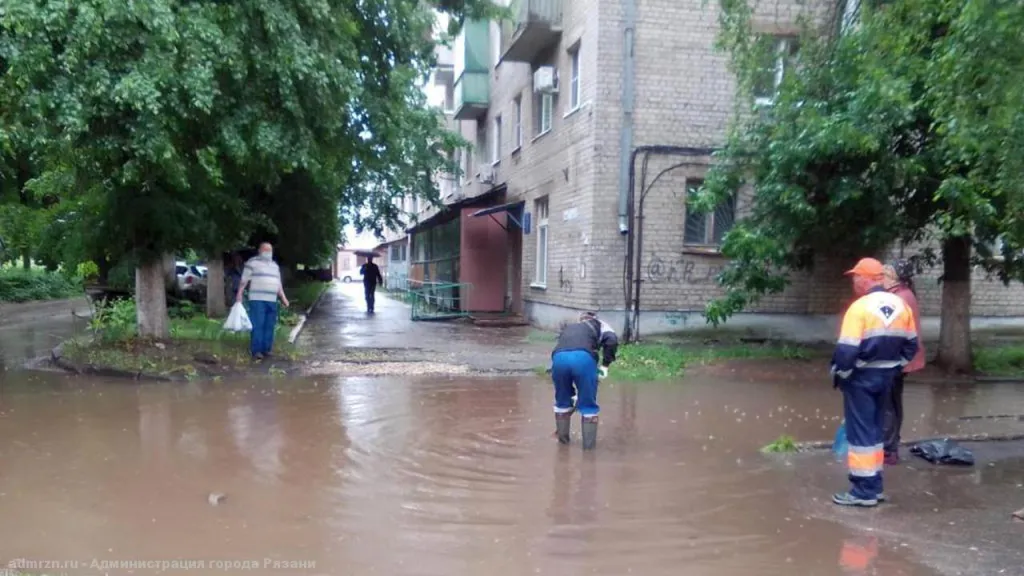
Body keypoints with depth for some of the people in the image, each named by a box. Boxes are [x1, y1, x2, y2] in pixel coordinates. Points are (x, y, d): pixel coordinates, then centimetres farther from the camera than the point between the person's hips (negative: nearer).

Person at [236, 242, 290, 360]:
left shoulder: (275, 265, 20)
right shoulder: (252, 262, 2)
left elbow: (278, 284, 22)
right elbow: (244, 280, -2)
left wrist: (283, 298, 14)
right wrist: (239, 294, -9)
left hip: (272, 301, 6)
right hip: (257, 300, -6)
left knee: (269, 326, 6)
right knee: (257, 326, -10)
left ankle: (266, 350, 12)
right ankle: (256, 351, -9)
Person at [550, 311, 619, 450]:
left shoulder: (568, 328, 43)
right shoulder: (599, 325, 33)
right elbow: (611, 340, 9)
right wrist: (605, 365, 16)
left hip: (559, 357, 3)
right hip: (583, 357, -3)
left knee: (562, 400, 26)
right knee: (588, 404, 13)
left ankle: (562, 437, 36)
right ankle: (589, 442, 17)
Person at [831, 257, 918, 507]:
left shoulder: (860, 307, -18)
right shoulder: (900, 305, 5)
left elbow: (847, 349, -21)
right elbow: (911, 345, 12)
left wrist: (839, 374, -7)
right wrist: (894, 367, 20)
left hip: (861, 376, -7)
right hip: (885, 375, 7)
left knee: (860, 431, 0)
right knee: (874, 429, 17)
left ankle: (864, 491, 5)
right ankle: (874, 485, 24)